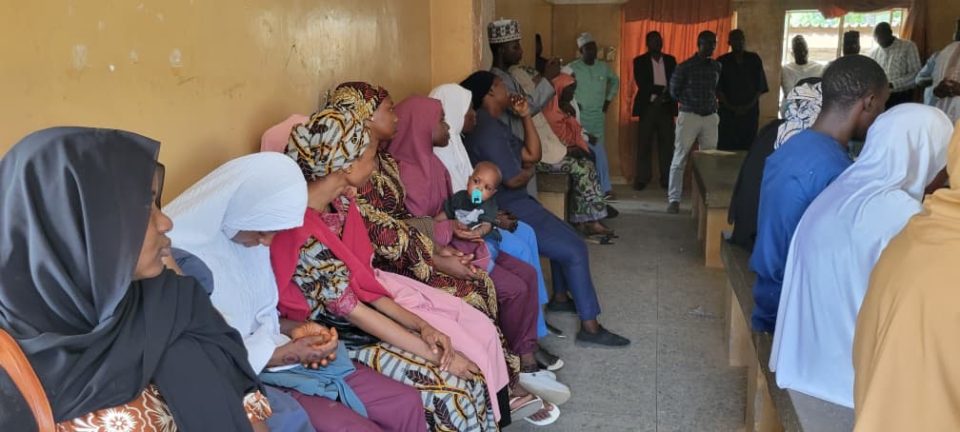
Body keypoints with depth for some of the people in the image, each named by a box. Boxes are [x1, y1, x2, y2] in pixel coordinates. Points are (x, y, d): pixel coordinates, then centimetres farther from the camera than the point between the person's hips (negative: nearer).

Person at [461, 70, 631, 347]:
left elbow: (532, 153, 14)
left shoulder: (492, 125, 12)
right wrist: (528, 172, -3)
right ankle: (589, 326, -5)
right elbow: (513, 179, -25)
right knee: (575, 250, -9)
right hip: (509, 211, -11)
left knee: (564, 238, 25)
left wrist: (526, 116, 6)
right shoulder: (488, 130, -22)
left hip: (513, 204, 11)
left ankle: (560, 298, 36)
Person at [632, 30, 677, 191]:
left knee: (667, 144, 2)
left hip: (666, 107, 2)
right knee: (644, 144, -2)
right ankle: (642, 179, 3)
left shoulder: (670, 60, 13)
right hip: (648, 106, -2)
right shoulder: (639, 61, 4)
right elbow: (642, 84, -7)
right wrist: (662, 90, -14)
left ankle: (666, 179, 6)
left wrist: (665, 96, -12)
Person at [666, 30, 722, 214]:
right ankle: (674, 199, 1)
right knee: (679, 160, -3)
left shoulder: (717, 67, 7)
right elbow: (674, 91, 3)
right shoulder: (685, 67, -5)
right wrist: (690, 103, 7)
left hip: (711, 117, 4)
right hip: (689, 116, -4)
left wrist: (712, 102, 8)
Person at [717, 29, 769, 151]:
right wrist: (731, 107, -9)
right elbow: (718, 89, 1)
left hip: (750, 112, 1)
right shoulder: (722, 62, 4)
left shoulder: (754, 60, 9)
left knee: (748, 146, -2)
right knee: (726, 146, -6)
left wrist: (749, 106, -5)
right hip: (728, 112, -1)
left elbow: (760, 86, 8)